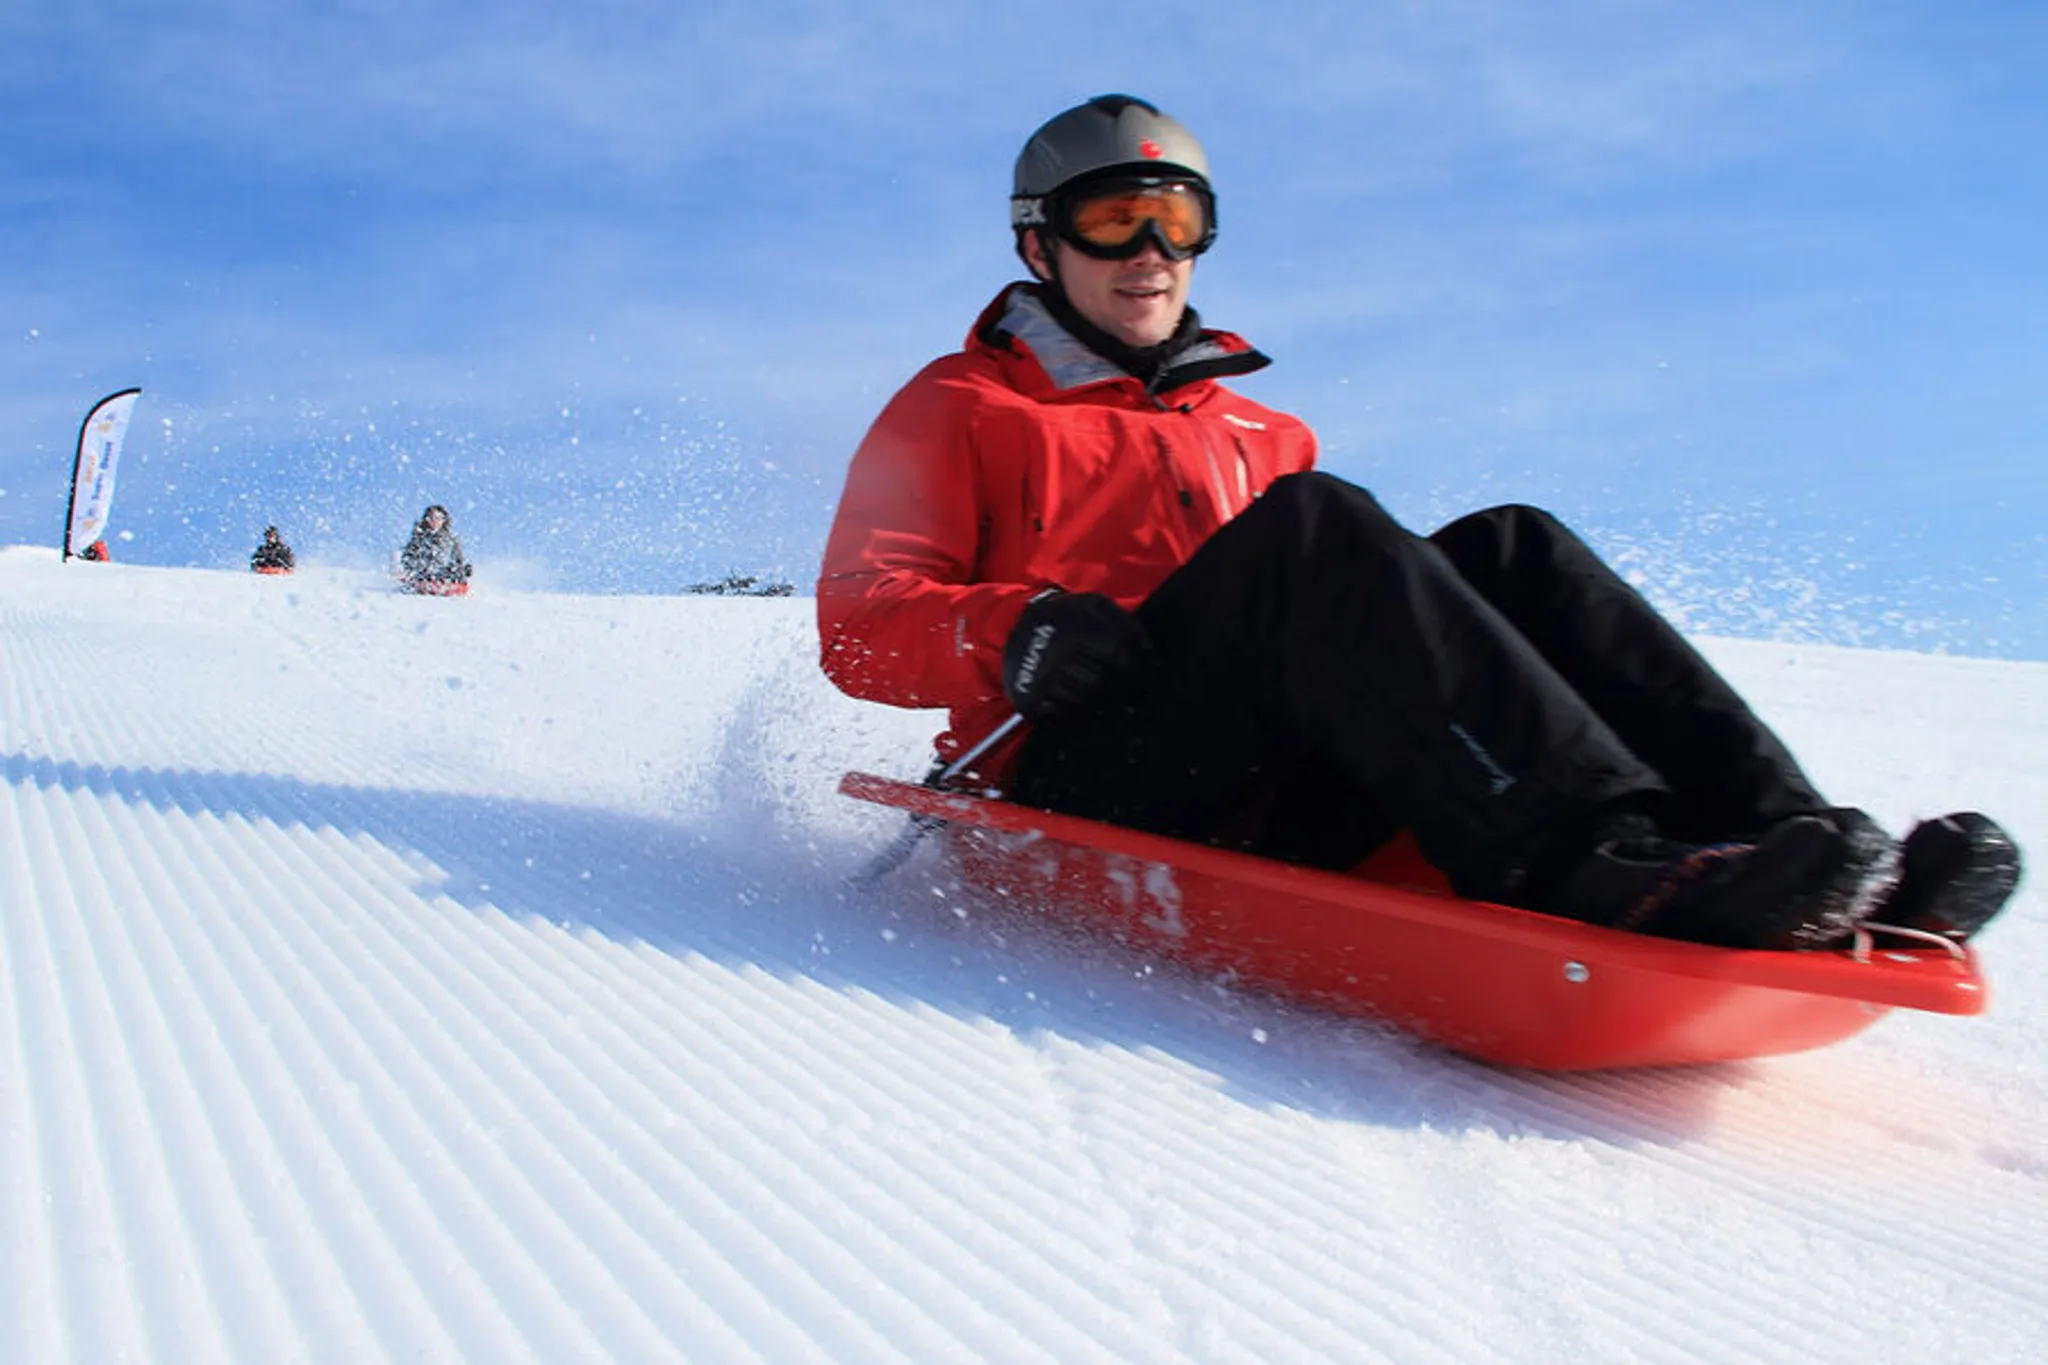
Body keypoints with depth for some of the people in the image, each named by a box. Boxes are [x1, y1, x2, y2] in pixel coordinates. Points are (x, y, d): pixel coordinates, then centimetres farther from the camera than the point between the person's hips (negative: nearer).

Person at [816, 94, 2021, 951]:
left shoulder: (1253, 428, 30)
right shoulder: (961, 411, 15)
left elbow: (1354, 596, 25)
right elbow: (861, 621, 3)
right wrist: (1013, 637, -17)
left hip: (1278, 787, 5)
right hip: (1098, 772, -5)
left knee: (1507, 549, -13)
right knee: (1309, 526, -28)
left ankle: (1765, 826, -30)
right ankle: (1607, 872, -43)